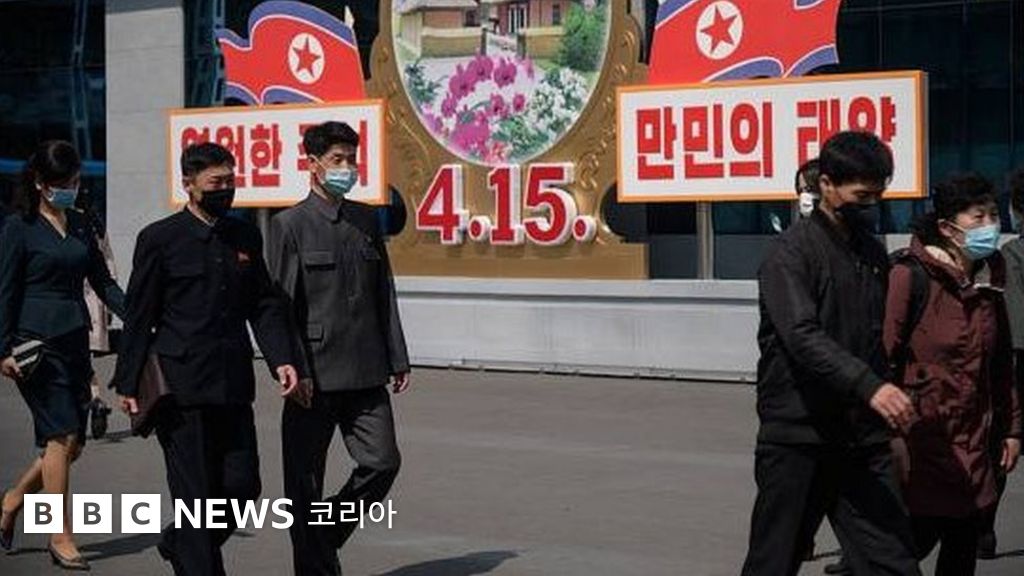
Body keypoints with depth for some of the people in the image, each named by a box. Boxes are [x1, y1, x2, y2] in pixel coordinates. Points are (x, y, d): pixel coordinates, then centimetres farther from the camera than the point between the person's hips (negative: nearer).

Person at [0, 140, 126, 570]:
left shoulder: (80, 227, 14)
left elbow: (103, 283, 15)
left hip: (75, 341, 7)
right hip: (37, 343, -6)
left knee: (72, 442, 6)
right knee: (62, 437, -8)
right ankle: (61, 538, -1)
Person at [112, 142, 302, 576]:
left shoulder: (246, 237, 11)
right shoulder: (160, 239, -3)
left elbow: (265, 305, 13)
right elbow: (139, 317, -2)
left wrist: (280, 358, -3)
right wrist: (128, 384, -4)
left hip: (233, 384, 5)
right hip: (181, 386, -5)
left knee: (242, 485, 5)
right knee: (196, 492, -1)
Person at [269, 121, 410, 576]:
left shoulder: (366, 219, 12)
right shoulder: (290, 224, -4)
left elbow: (384, 294, 14)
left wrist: (397, 359, 10)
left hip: (366, 373, 5)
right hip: (315, 373, -4)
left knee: (382, 462, -1)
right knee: (305, 482, 3)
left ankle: (326, 533, 22)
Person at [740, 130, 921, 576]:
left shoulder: (874, 254, 15)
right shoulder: (792, 252, -8)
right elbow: (803, 337, -22)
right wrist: (869, 386, -35)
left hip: (864, 441, 6)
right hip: (799, 437, -6)